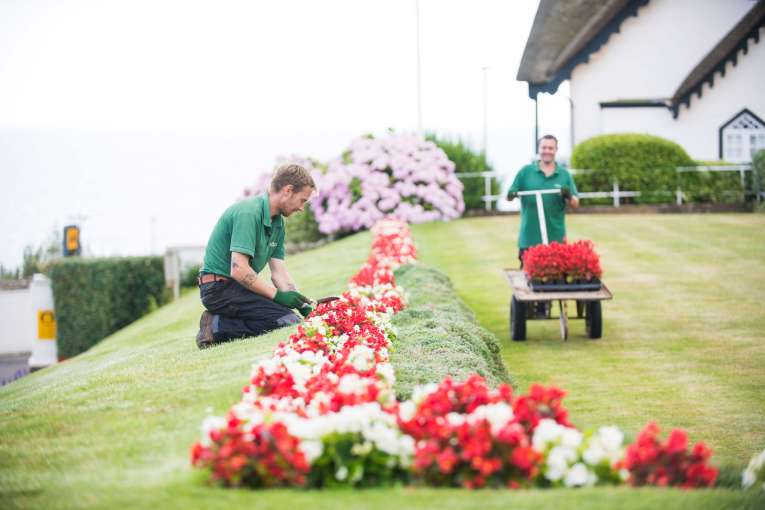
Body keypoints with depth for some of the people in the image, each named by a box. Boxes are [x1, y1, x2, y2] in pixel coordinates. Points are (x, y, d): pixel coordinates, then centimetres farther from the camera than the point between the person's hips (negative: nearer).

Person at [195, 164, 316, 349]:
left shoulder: (277, 222, 12)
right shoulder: (249, 213, -19)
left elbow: (279, 272, 11)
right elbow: (238, 269, -26)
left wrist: (305, 307, -1)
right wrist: (277, 295, -19)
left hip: (239, 286, 10)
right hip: (220, 287, -10)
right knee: (289, 322, -22)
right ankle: (218, 327, -13)